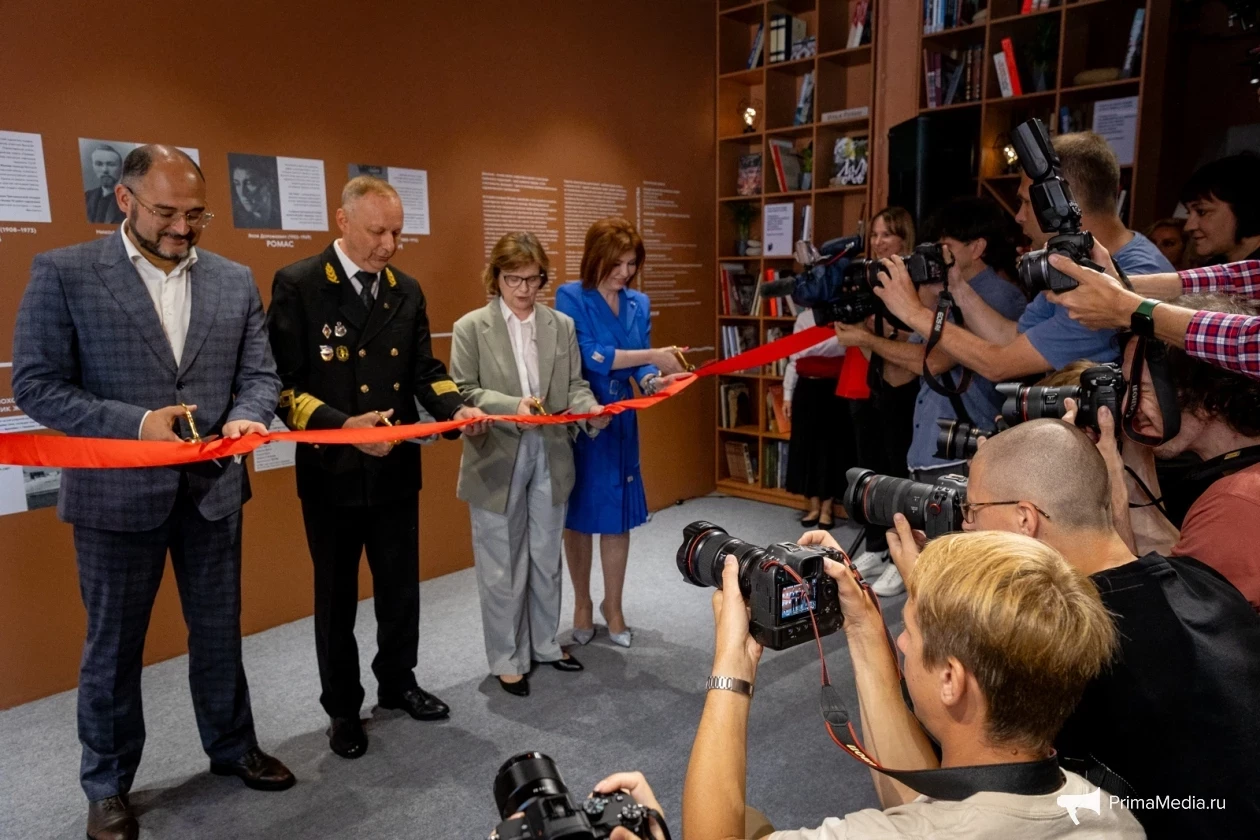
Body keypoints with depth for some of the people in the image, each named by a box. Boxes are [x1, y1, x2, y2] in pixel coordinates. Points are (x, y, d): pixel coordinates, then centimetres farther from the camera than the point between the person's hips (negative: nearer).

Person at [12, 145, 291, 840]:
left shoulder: (234, 280, 3)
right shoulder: (63, 273, -7)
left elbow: (259, 374, 4)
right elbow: (36, 385, -10)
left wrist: (245, 418, -18)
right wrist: (135, 423, -23)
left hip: (213, 488, 3)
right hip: (116, 493, -3)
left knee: (219, 631, 17)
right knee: (113, 645, 13)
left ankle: (232, 748, 39)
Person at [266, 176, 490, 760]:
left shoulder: (407, 291, 7)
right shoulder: (297, 285, -10)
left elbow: (426, 371, 8)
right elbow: (283, 383, -14)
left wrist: (456, 409, -12)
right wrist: (342, 424, -28)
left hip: (397, 468, 5)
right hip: (332, 471, -4)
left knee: (401, 587, 17)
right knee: (336, 597, 12)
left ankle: (397, 683, 39)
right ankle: (342, 708, 31)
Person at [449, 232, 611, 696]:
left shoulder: (563, 325, 5)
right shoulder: (471, 327, -4)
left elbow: (575, 384, 4)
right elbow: (462, 392, -9)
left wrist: (590, 409, -18)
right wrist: (512, 406, -24)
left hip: (550, 458, 3)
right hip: (496, 461, -3)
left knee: (546, 560, 17)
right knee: (502, 568, 7)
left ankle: (545, 644, 35)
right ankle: (507, 659, 23)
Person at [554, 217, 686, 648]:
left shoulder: (639, 303, 7)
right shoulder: (571, 297, -9)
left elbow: (639, 367, 5)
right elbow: (588, 355, -20)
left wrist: (654, 380, -17)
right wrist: (651, 356, -24)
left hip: (620, 421, 4)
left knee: (618, 515, 8)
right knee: (578, 515, 8)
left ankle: (613, 606, 24)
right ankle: (582, 604, 26)